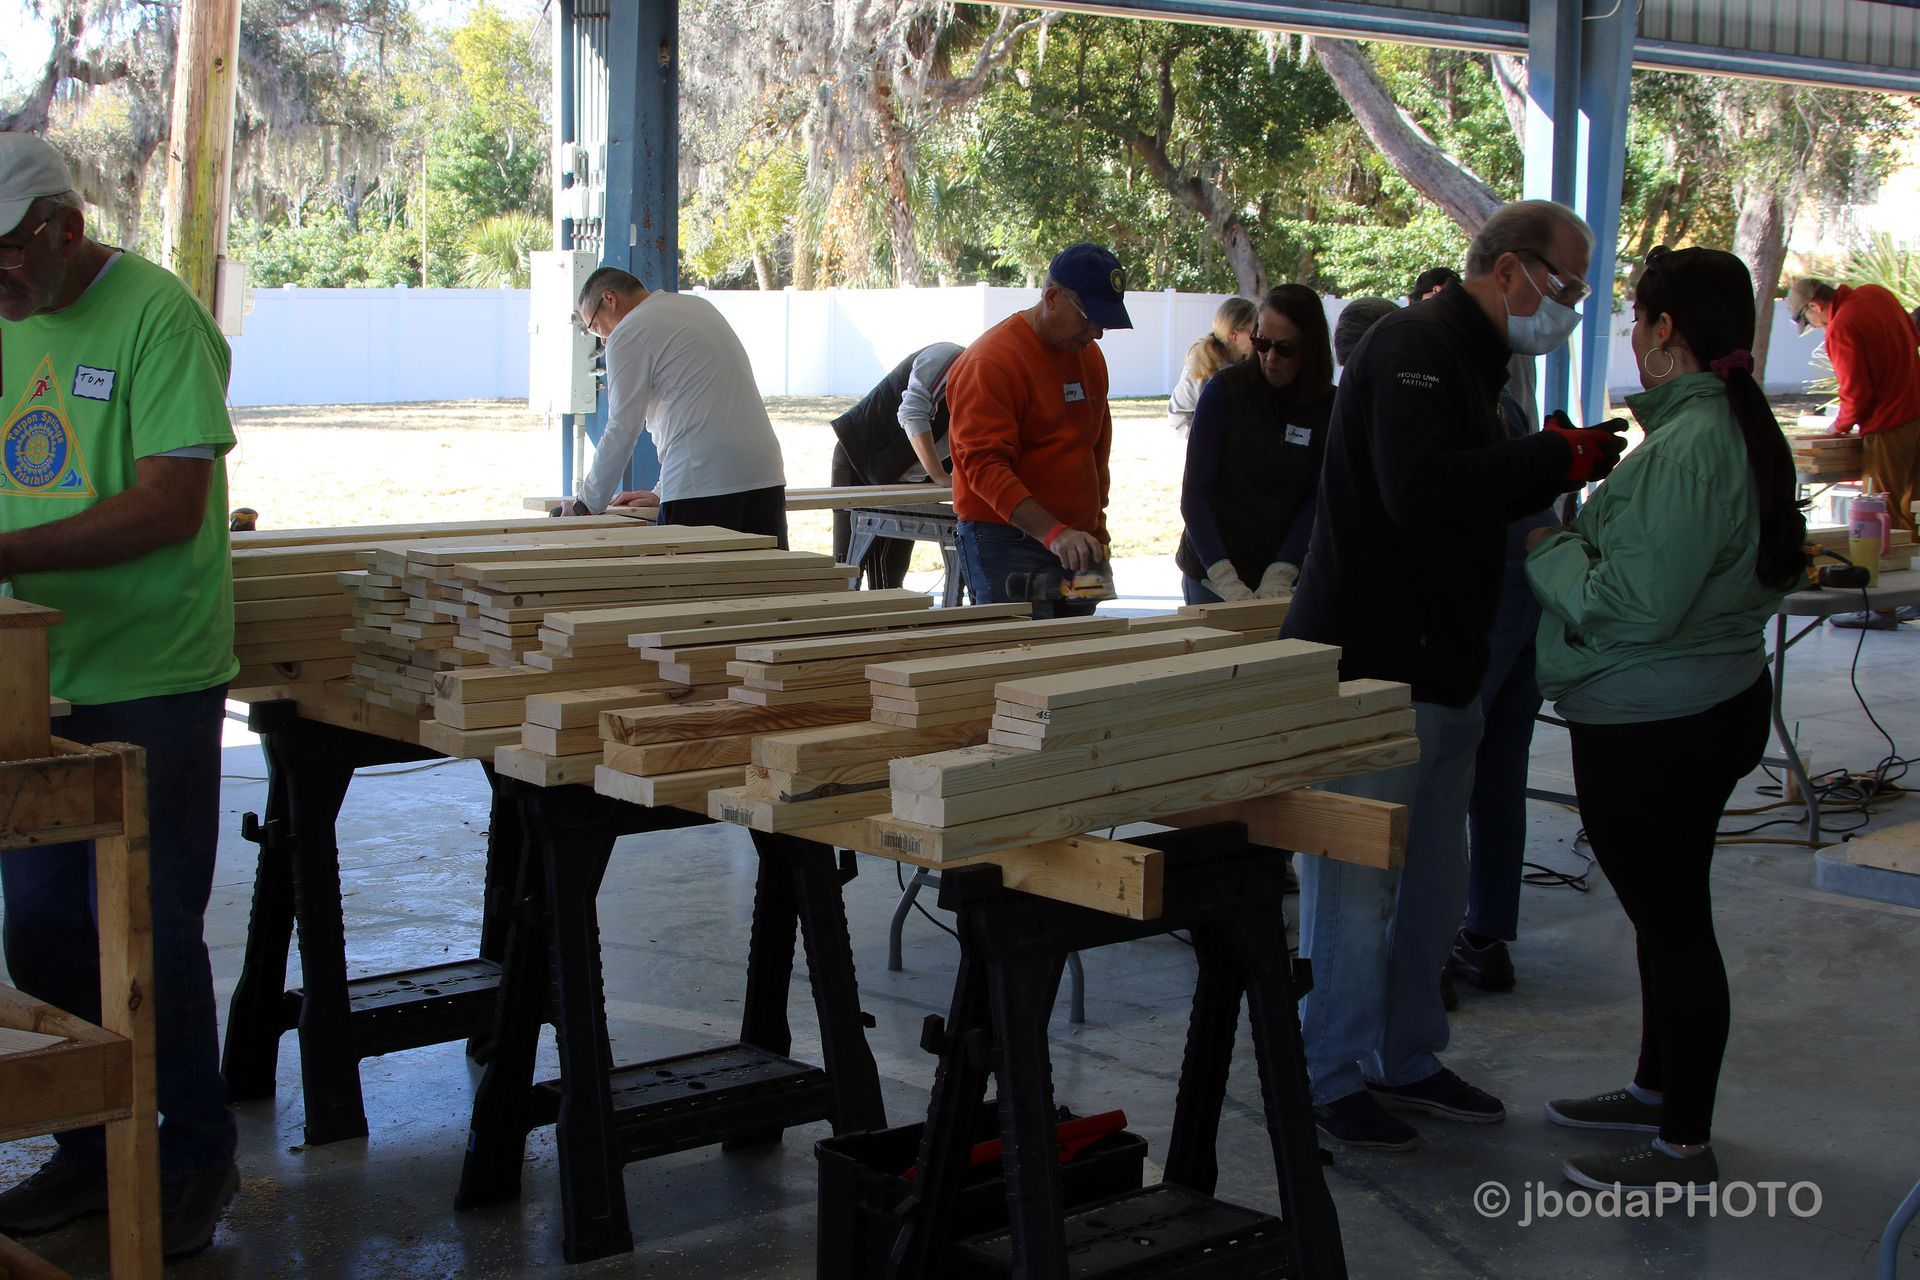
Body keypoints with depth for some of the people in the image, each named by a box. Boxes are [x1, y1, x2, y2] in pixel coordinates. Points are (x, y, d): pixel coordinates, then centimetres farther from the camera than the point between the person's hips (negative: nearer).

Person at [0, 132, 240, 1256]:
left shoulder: (156, 317, -12)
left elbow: (171, 505, -19)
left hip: (149, 678, -7)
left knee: (148, 932, -1)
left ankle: (197, 1161, 16)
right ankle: (94, 1152, 26)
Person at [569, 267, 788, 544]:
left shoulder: (628, 334, -1)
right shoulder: (700, 306, 24)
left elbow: (622, 430, -5)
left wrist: (587, 504, 5)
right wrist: (662, 492, 28)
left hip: (700, 488, -8)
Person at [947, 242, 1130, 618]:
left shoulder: (1090, 355, 14)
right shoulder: (991, 361, -12)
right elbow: (984, 466, -20)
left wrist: (1096, 532, 19)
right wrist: (1053, 533, -29)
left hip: (1076, 543, 8)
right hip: (1005, 542, -8)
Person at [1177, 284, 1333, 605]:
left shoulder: (1328, 407, -3)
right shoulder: (1226, 389, -9)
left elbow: (1316, 501, -4)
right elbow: (1194, 495, -11)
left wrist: (1279, 578, -16)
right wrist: (1225, 580, -21)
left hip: (1286, 573, 2)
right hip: (1210, 575, -2)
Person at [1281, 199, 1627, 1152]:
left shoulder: (1466, 357, 18)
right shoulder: (1414, 348, -16)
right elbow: (1419, 487, -30)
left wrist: (1553, 468, 5)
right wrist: (1555, 461, -20)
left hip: (1439, 665, 11)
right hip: (1373, 666, -11)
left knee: (1431, 882, 17)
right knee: (1357, 880, -2)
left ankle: (1406, 1059, 29)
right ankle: (1331, 1079, 9)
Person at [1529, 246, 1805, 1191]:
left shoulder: (1685, 448, -24)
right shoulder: (1744, 431, 8)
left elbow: (1637, 604, -27)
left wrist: (1547, 546, -12)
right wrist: (1590, 519, 9)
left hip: (1649, 724, -10)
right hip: (1719, 698, 10)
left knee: (1671, 919, -2)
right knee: (1669, 910, 22)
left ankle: (1683, 1147, 8)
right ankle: (1660, 1087, 38)